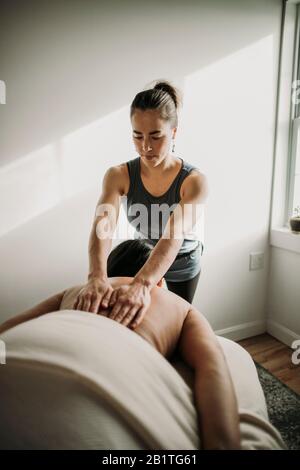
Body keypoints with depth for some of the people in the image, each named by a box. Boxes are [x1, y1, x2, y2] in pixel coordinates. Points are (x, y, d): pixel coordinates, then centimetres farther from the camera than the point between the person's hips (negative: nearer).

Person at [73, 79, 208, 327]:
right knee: (140, 322, 21)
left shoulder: (194, 181, -32)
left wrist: (142, 284, -63)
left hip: (183, 264, -1)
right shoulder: (119, 175, -26)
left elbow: (174, 236, -47)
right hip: (142, 259, 2)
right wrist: (97, 276, -60)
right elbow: (104, 223, -41)